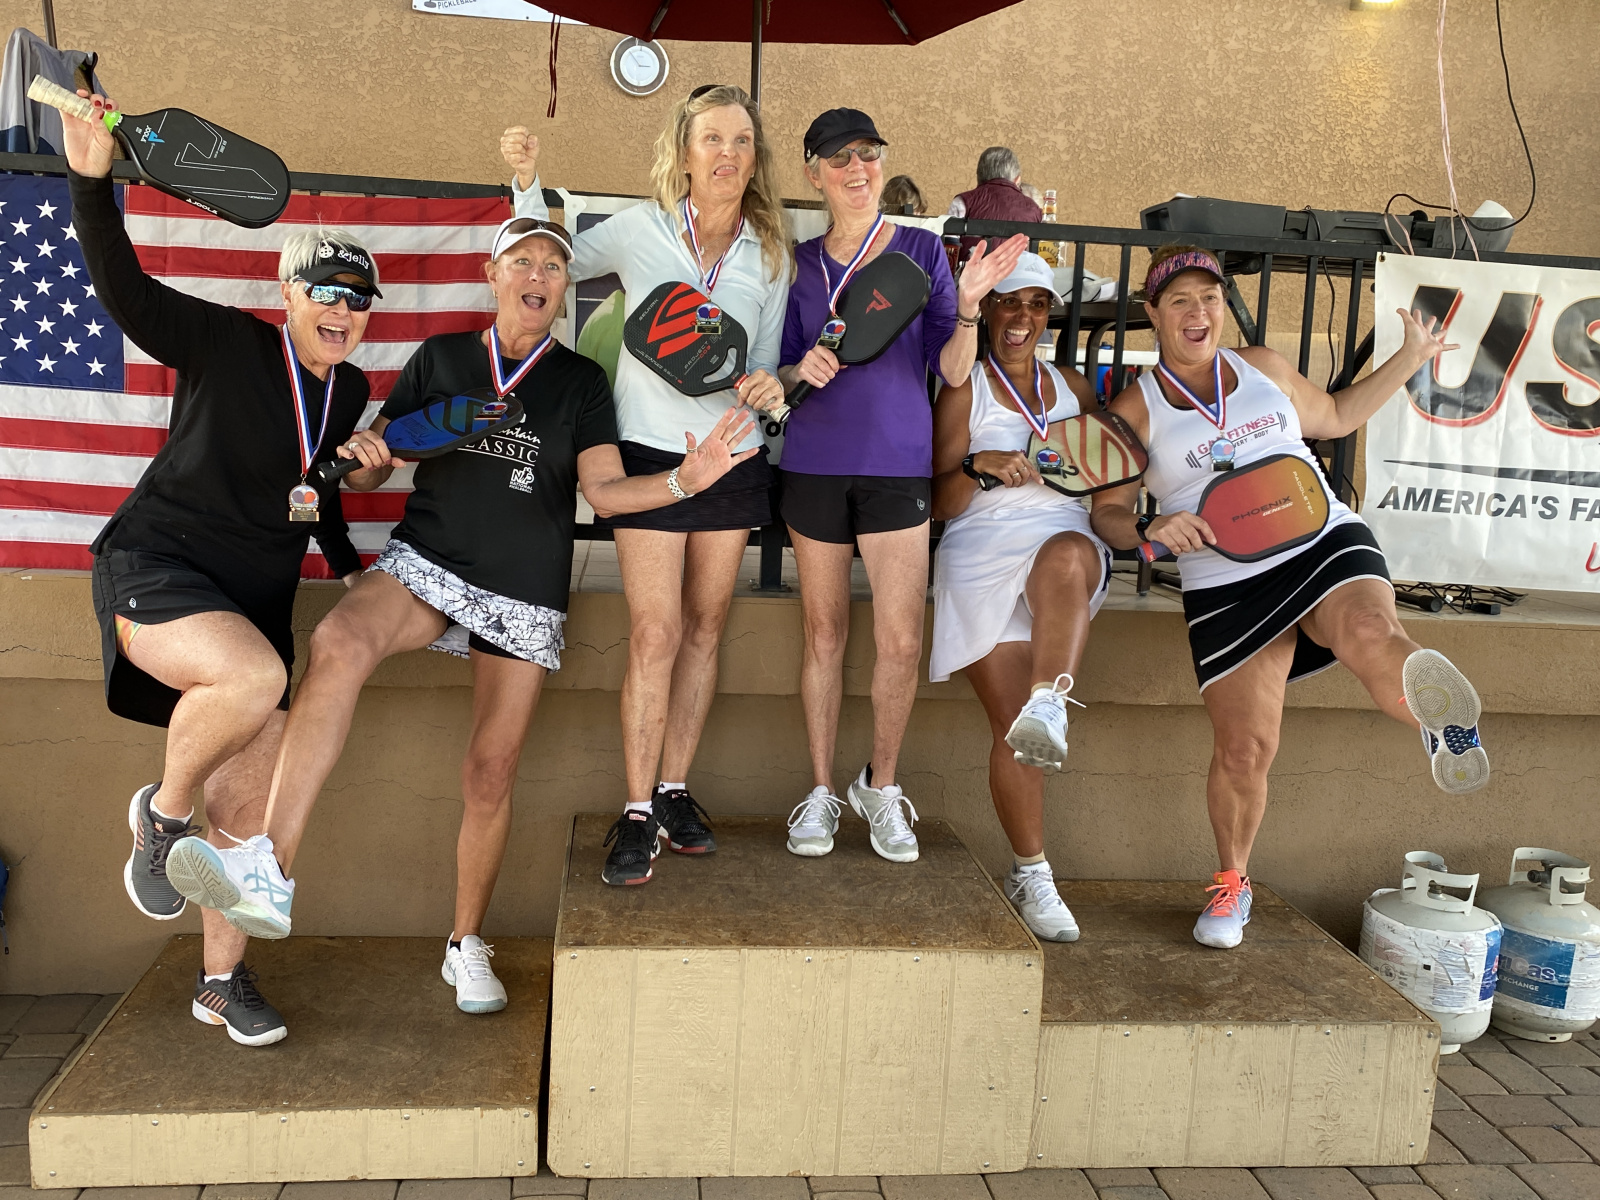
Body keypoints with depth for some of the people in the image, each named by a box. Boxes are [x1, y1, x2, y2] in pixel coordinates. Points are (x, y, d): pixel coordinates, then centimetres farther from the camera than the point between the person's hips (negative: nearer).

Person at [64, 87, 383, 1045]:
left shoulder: (350, 390, 9)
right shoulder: (227, 344, -9)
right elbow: (125, 290, -23)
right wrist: (92, 181, -35)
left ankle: (222, 981, 23)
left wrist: (349, 564, 20)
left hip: (257, 599, 6)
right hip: (157, 568, -6)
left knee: (251, 803, 6)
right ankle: (162, 811, -6)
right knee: (255, 677, -38)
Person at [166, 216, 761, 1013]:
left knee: (490, 772, 1)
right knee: (339, 643, -32)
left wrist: (686, 479, -20)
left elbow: (605, 490, -2)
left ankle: (466, 944, 21)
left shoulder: (580, 381, 7)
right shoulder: (440, 357, 9)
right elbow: (375, 457, 11)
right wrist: (362, 454, -13)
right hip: (425, 563, 0)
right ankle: (270, 872, -35)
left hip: (524, 594, 0)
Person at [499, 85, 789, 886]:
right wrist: (527, 181, -3)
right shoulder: (639, 229, -2)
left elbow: (765, 363, 10)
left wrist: (769, 386, -13)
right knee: (655, 634, -8)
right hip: (650, 452, -3)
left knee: (705, 628, 8)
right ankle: (638, 811, 2)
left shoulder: (770, 255, 4)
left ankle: (675, 790, 21)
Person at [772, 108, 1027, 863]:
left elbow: (952, 372, -2)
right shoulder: (801, 263, 7)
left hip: (897, 465, -1)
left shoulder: (922, 249, 3)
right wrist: (803, 370, -11)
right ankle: (822, 791, 20)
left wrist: (968, 306, -18)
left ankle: (880, 786, 17)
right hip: (815, 464, 2)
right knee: (824, 633, 7)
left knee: (901, 641, -5)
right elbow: (781, 373, 11)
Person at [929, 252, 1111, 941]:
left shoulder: (1074, 387, 22)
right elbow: (940, 504, 3)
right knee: (1010, 726, -12)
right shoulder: (965, 389, 10)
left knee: (1066, 557, -39)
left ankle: (1049, 708, -51)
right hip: (984, 553, -2)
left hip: (1067, 541, 3)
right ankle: (1031, 875, 1)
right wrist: (979, 468, -17)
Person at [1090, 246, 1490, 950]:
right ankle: (1232, 883, 20)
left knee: (1372, 638, -38)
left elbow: (1335, 417, 31)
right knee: (1243, 750, -3)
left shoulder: (1263, 367, 16)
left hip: (1325, 542, 2)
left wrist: (1410, 360, 24)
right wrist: (1152, 529, -18)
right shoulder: (1135, 410, 6)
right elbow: (1106, 514, 3)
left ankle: (1441, 723, -20)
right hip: (1227, 585, -2)